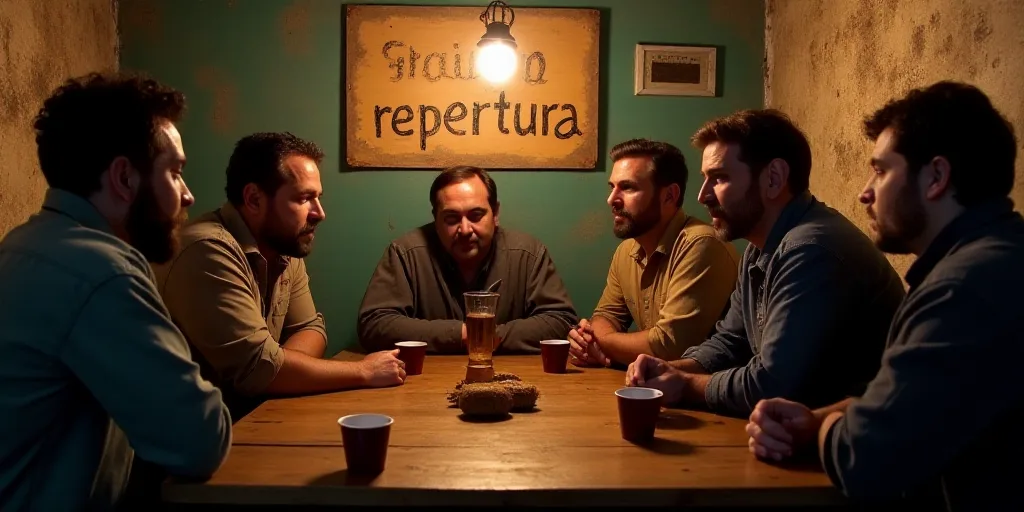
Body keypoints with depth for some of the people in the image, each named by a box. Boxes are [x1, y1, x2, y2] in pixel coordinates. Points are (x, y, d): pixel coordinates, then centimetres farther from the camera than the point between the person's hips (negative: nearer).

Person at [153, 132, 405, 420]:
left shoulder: (285, 248, 4)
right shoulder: (208, 252, -24)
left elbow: (310, 328, 5)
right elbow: (258, 369, -27)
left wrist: (277, 365, -17)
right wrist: (363, 372, -18)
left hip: (253, 414, 7)